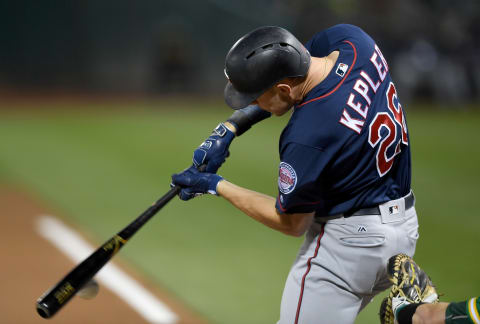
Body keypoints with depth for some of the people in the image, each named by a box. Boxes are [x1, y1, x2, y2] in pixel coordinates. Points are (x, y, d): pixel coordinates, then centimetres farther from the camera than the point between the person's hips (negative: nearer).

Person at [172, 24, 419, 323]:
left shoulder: (306, 136, -29)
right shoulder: (351, 40, -10)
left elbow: (292, 224, -12)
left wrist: (216, 186, -5)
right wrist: (228, 129, 4)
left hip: (349, 239, -9)